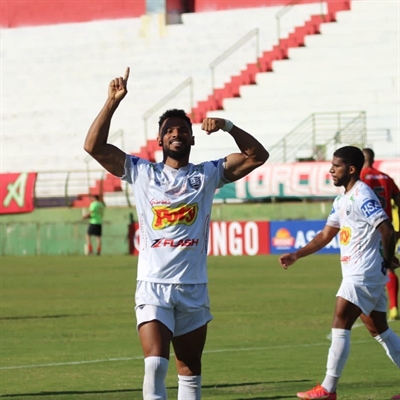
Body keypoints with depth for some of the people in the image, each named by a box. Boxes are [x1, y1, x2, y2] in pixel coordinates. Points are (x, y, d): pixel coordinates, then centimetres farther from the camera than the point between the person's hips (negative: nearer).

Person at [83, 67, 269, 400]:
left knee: (190, 371, 9)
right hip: (152, 287, -2)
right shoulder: (141, 172, 5)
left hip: (194, 288, 2)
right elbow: (94, 146, -1)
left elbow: (258, 156, 1)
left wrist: (228, 127, -12)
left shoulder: (208, 174, 7)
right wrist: (113, 102, -9)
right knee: (155, 363, -19)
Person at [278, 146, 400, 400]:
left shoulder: (361, 195, -15)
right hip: (358, 274, 10)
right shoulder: (342, 200, 16)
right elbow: (326, 235, 22)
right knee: (380, 330, 11)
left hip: (362, 274, -10)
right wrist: (296, 256, 14)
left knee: (340, 327, -7)